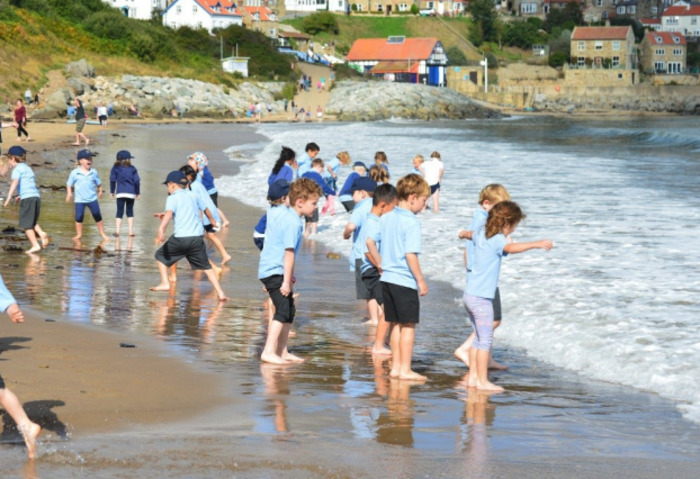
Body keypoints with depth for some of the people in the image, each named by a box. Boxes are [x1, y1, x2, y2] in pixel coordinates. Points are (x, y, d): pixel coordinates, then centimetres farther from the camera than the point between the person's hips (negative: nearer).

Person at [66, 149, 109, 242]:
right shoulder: (74, 173, -5)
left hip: (92, 199, 2)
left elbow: (98, 183, 15)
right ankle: (79, 234, 13)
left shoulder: (94, 172, 1)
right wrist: (69, 193, -8)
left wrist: (100, 191, 10)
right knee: (79, 217, -1)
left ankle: (102, 233, 19)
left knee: (97, 216, 6)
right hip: (80, 200, -2)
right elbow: (69, 184, 3)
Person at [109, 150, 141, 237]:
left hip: (120, 193, -1)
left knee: (119, 212, 0)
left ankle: (118, 231, -10)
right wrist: (138, 193, 12)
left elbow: (112, 180, 1)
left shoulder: (116, 168, 4)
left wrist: (112, 192, 9)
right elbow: (137, 181, 4)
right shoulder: (132, 168, 6)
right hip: (131, 193, 1)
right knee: (130, 211, 12)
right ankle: (131, 231, 8)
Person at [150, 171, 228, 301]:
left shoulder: (173, 198, -1)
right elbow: (205, 209, 32)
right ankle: (220, 293, 0)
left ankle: (165, 283, 9)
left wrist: (161, 229, -35)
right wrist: (212, 221, 53)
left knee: (160, 255, 17)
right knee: (206, 266, 9)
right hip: (198, 237, 5)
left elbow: (169, 213, -21)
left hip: (180, 237, -5)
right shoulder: (193, 196, 16)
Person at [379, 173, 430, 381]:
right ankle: (405, 369, 3)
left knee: (395, 325, 15)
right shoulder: (411, 222, -14)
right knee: (408, 326, 1)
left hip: (387, 278, 8)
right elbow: (410, 254, -19)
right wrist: (421, 280, -13)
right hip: (405, 281, -8)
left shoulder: (386, 218, 9)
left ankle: (396, 366, 19)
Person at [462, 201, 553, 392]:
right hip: (481, 298, -9)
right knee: (486, 339, -6)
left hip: (470, 295, 9)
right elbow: (511, 247, -40)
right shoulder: (497, 239, -17)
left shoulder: (482, 233, 10)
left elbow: (471, 235, 35)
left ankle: (473, 377, 20)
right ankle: (482, 381, -5)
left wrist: (465, 234, 60)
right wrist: (536, 244, -51)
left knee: (479, 338, 16)